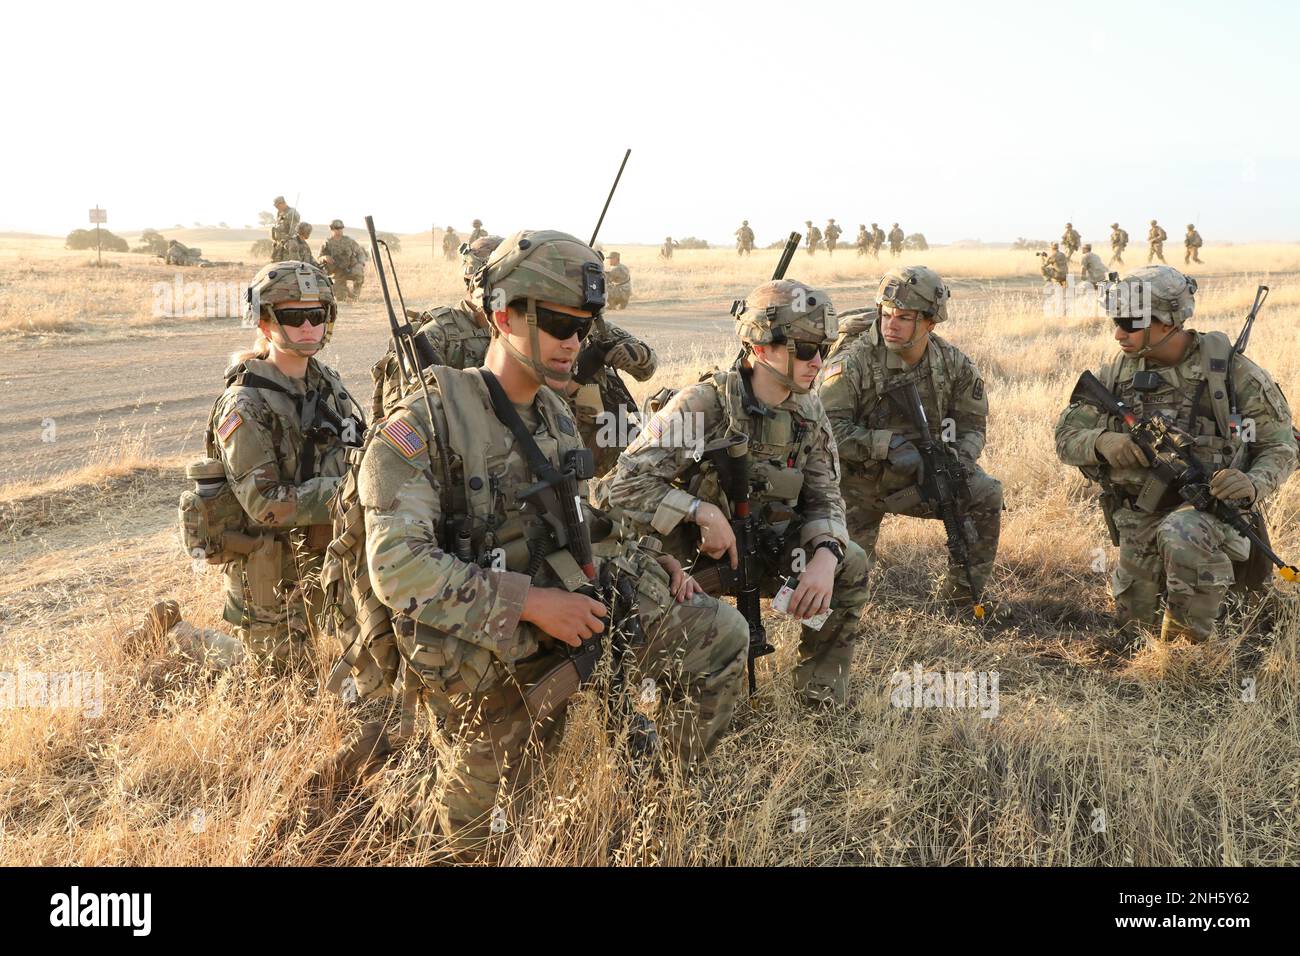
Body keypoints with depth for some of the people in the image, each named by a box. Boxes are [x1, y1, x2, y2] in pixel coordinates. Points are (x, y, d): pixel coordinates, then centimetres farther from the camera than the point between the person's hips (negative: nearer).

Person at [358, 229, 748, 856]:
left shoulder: (556, 417, 6)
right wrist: (530, 603, -28)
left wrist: (647, 565, 0)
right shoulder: (426, 422, -18)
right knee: (481, 833, 10)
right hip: (484, 667, -5)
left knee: (720, 633, -8)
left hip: (564, 616, 6)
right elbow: (396, 565, -26)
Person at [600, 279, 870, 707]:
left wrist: (825, 555, -22)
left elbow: (824, 498, -1)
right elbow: (624, 484, -26)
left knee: (850, 566, -12)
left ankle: (821, 701, 3)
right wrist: (703, 512, -34)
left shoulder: (808, 413, -3)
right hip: (688, 554, -5)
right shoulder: (702, 405, -23)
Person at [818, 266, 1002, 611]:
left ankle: (960, 600, 0)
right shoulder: (853, 363, -22)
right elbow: (825, 427, -28)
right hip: (859, 485, -3)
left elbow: (972, 423, 3)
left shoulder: (953, 363, -7)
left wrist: (957, 462, -18)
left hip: (918, 477, 4)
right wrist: (889, 444, -35)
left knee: (986, 496, -17)